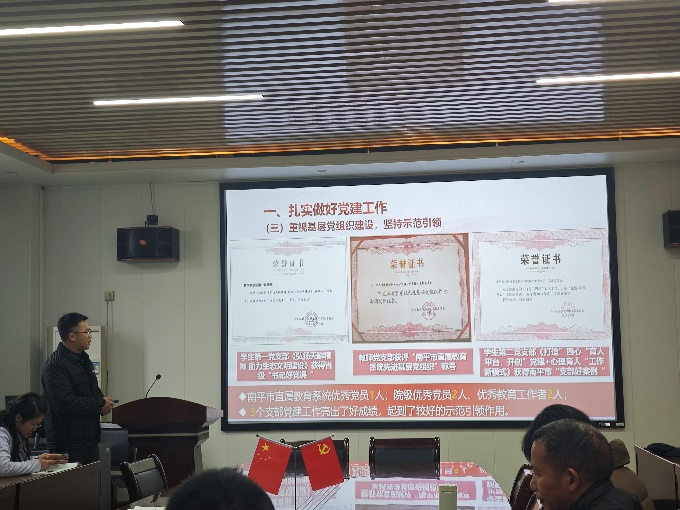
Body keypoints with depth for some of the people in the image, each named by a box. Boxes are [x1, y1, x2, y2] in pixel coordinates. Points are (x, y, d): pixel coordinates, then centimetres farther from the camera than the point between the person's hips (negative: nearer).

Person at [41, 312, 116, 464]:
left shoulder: (84, 360, 14)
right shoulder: (55, 365, -17)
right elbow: (65, 403, -26)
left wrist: (104, 403, 2)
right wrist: (101, 403, -15)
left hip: (90, 439, 9)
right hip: (68, 443, -9)